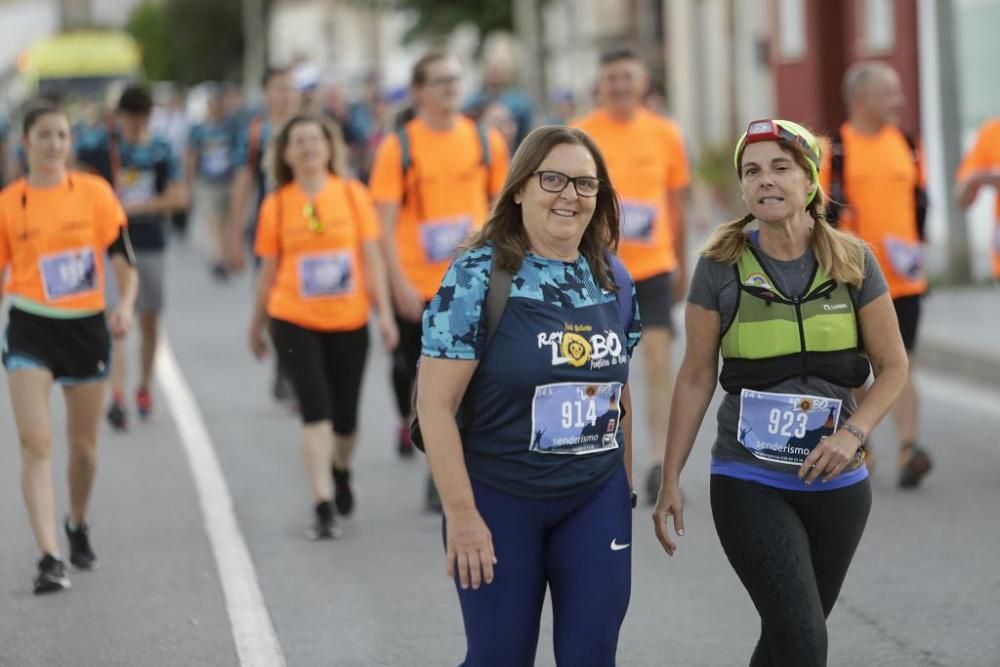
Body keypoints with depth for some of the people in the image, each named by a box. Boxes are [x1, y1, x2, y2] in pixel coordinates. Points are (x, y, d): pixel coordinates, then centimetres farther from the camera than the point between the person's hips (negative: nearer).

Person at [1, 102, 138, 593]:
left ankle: (78, 527, 42)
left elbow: (123, 258, 0)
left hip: (86, 327, 1)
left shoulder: (94, 193, -2)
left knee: (83, 445, 14)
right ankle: (49, 558, -15)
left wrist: (125, 306, -16)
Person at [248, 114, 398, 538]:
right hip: (295, 322, -1)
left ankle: (341, 472, 42)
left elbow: (371, 257, 0)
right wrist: (258, 323, 13)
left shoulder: (352, 194, 0)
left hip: (349, 321, 1)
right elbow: (269, 269, 7)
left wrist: (385, 313, -5)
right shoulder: (277, 205, -1)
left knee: (344, 418, 10)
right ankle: (323, 507, -10)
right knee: (316, 410, -13)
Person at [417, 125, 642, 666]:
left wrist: (624, 487, 15)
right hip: (500, 502, -4)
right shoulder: (479, 276, -12)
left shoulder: (614, 279, 5)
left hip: (596, 502, 5)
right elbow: (435, 403, -14)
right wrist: (461, 514, -18)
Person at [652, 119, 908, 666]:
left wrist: (853, 433, -15)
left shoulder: (853, 262, -2)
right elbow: (696, 379, -1)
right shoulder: (720, 267, -6)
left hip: (837, 483, 3)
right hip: (748, 483, -3)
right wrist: (670, 481, -1)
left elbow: (892, 366, 2)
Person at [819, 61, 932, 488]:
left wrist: (917, 248, 9)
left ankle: (908, 449, -10)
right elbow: (821, 212, -5)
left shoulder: (906, 144, 9)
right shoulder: (835, 149, -5)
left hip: (903, 279, 2)